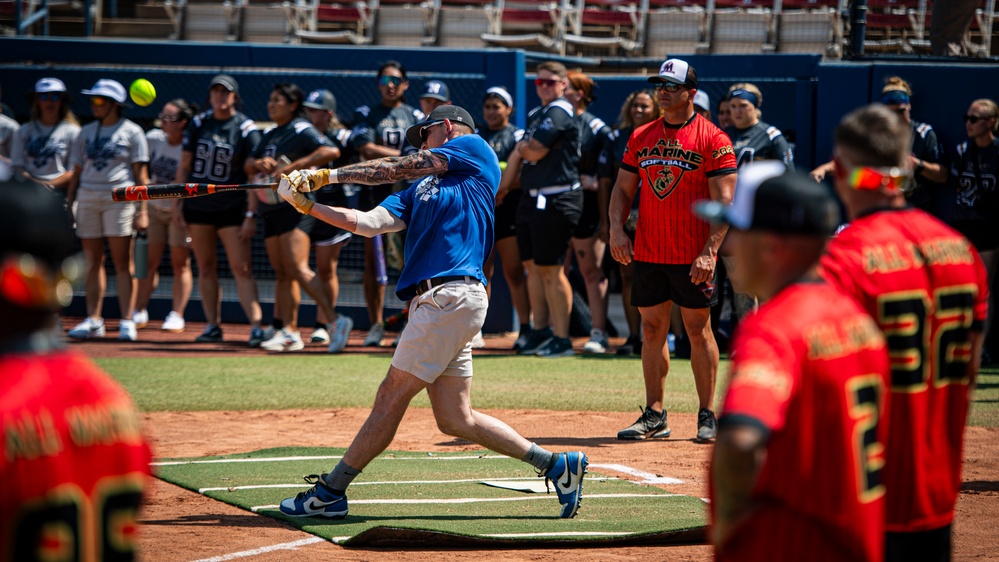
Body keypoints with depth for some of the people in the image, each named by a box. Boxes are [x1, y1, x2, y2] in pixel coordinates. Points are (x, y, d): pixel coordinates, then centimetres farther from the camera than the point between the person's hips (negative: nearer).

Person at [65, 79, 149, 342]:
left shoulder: (131, 132, 3)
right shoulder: (86, 132, 16)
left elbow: (141, 174, -2)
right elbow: (77, 172, 17)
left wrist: (142, 211, -9)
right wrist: (68, 206, 10)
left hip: (119, 199, -5)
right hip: (88, 199, 5)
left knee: (123, 261, -7)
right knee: (93, 261, 4)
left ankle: (127, 321, -7)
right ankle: (93, 320, 7)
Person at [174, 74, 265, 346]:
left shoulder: (246, 129, -5)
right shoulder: (198, 124, 5)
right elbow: (184, 165, 10)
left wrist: (251, 215, -13)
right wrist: (179, 202, 6)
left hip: (232, 208, -4)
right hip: (197, 205, 4)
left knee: (241, 268, -12)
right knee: (206, 268, 7)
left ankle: (256, 326, -16)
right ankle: (213, 326, 14)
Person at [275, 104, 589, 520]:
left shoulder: (473, 149, 7)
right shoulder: (419, 189, 26)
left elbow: (398, 169, 2)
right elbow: (371, 223, 12)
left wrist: (330, 174, 5)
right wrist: (308, 206, 3)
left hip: (453, 295, -8)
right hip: (437, 300, 8)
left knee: (392, 396, -5)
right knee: (456, 420, 5)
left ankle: (329, 493, -2)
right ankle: (557, 466, 10)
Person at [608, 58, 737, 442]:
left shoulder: (712, 139, -5)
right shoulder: (641, 137, 11)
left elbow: (724, 201, -10)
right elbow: (623, 189, 14)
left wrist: (709, 252, -19)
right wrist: (617, 228, -4)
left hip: (693, 256, -5)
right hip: (647, 252, 5)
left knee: (698, 330, -1)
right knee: (652, 330, 7)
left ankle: (707, 417, 5)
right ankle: (654, 416, 11)